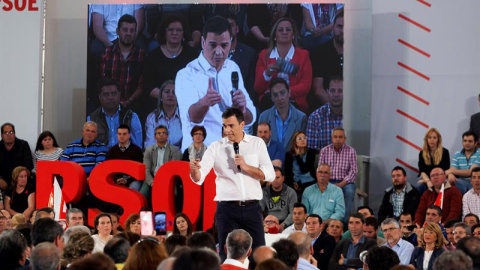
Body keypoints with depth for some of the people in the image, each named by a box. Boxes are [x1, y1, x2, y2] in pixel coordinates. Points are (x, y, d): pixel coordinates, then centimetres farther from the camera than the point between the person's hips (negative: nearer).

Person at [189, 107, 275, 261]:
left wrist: (246, 167, -11)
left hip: (251, 208, 0)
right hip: (227, 209, 0)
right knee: (227, 256, 1)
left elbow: (270, 175, 0)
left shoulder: (257, 143, 7)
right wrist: (194, 170, -30)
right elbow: (199, 178, -7)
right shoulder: (216, 147, 4)